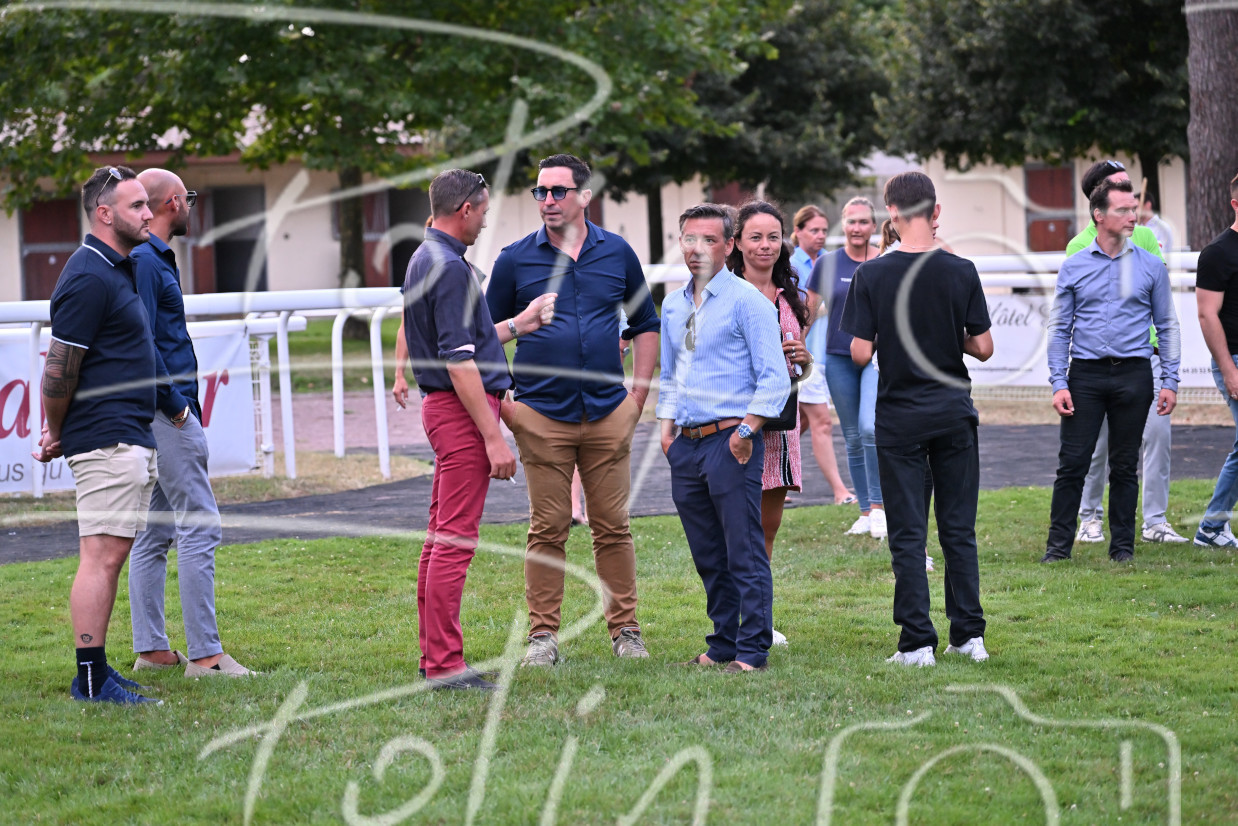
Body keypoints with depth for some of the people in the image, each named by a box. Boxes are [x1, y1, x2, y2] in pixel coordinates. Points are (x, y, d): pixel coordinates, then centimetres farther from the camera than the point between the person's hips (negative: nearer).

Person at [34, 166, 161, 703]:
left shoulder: (117, 269, 18)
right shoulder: (89, 278, -15)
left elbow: (63, 370, 24)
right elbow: (60, 367, -15)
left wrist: (57, 431, 19)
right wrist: (57, 433, -2)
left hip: (129, 439, 10)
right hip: (106, 438, -10)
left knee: (110, 556, 11)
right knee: (101, 556, -10)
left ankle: (96, 673, 14)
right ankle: (90, 678, -8)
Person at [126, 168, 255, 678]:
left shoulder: (153, 259, 18)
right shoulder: (145, 261, -14)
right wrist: (176, 406, -16)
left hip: (163, 415, 11)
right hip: (167, 415, -11)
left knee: (155, 531, 11)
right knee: (200, 526, -10)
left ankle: (151, 649, 14)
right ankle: (204, 654, -11)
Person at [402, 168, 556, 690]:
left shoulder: (427, 260, 15)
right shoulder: (450, 268, -17)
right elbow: (459, 362, -22)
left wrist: (520, 324, 29)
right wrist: (493, 437, -21)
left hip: (443, 408, 11)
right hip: (462, 409, -11)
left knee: (441, 537, 13)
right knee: (455, 539, -9)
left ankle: (434, 653, 19)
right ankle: (446, 664, -9)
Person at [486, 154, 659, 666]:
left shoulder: (617, 253, 6)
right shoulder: (516, 259, 1)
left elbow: (645, 325, 16)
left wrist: (638, 396, 9)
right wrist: (501, 403, 0)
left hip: (609, 413, 1)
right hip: (542, 417, -1)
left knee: (613, 527, 4)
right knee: (548, 529, 0)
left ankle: (625, 629, 13)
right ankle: (543, 634, 7)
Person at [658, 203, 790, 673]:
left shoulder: (747, 301, -5)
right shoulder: (673, 306, 16)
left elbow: (774, 378, -9)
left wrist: (746, 430, -15)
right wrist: (667, 427, 12)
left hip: (730, 441, -7)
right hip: (686, 444, 7)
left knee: (745, 553, -6)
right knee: (708, 557, 12)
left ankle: (752, 651, -3)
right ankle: (721, 646, 19)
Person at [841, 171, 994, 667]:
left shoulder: (872, 275, -9)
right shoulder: (961, 272, -4)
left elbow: (859, 353, -10)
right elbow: (983, 348, -2)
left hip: (899, 417, -2)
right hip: (954, 413, 2)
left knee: (908, 534, 2)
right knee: (959, 530, 10)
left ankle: (917, 643, 0)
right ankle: (969, 635, 10)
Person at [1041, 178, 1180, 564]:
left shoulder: (1151, 267, 6)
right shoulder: (1074, 267, 5)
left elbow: (1166, 326, 9)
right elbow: (1059, 329, 6)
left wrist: (1170, 382, 1)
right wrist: (1059, 384, -3)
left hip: (1133, 374, 0)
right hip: (1085, 374, 0)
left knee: (1124, 466, 6)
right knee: (1072, 463, -4)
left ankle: (1122, 545, 14)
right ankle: (1059, 544, 3)